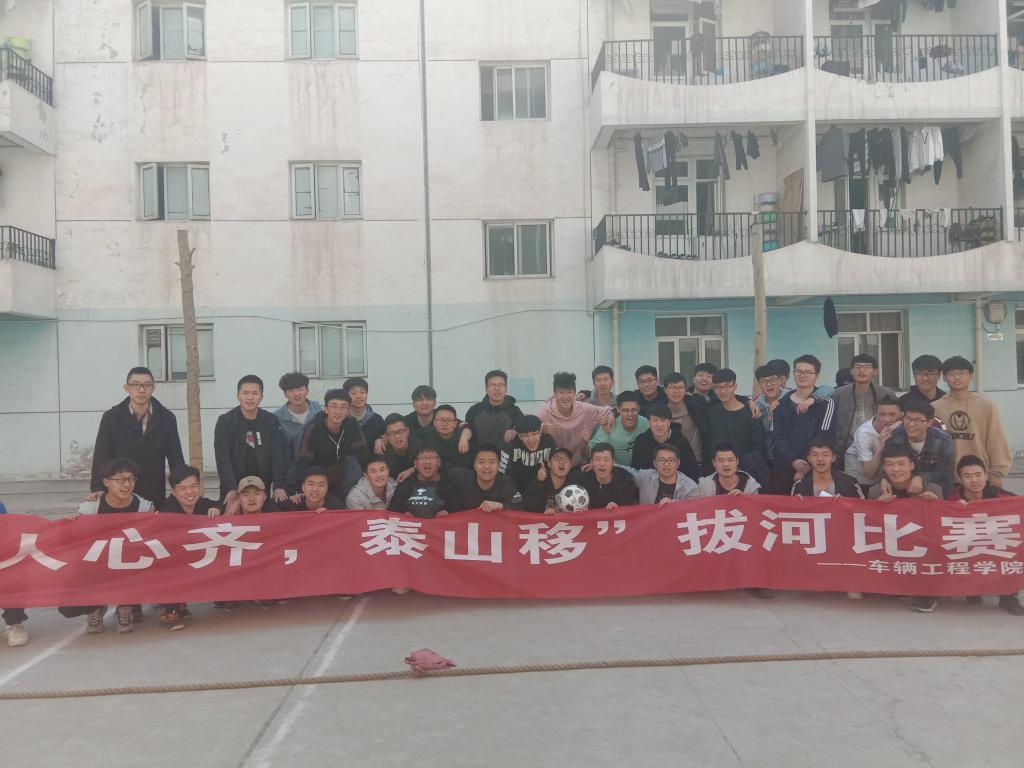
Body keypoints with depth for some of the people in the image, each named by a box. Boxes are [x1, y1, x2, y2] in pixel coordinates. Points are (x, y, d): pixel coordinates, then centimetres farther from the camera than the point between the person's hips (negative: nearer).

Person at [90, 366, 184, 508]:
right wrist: (97, 489, -16)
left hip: (156, 497, 1)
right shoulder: (111, 418, -1)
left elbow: (176, 459, 2)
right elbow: (101, 457, -4)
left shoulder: (166, 418, 2)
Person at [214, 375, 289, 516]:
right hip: (233, 489, -1)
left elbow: (279, 455, -5)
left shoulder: (272, 421, 1)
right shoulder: (225, 421, -3)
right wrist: (231, 489, -21)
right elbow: (223, 458, -10)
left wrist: (279, 486, -17)